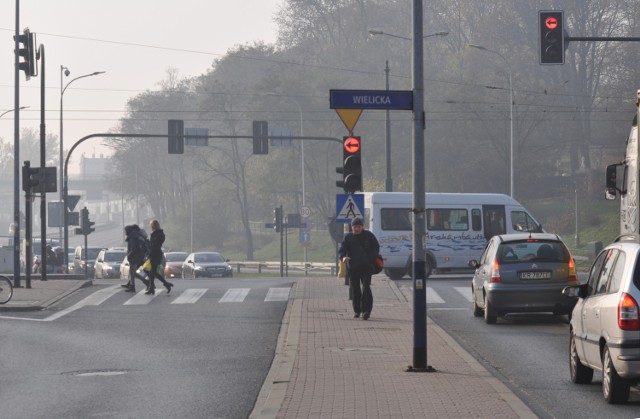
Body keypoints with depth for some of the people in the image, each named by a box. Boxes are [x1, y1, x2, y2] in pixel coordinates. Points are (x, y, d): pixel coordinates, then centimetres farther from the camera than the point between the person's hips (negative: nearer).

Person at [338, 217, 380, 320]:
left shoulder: (369, 236, 5)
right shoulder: (348, 237, 6)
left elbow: (376, 249, 9)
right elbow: (341, 250, 0)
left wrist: (370, 259, -8)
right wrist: (343, 257, -25)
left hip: (366, 267, -2)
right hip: (352, 267, 2)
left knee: (366, 288, -13)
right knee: (355, 289, 7)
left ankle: (366, 310, -15)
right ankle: (357, 310, 19)